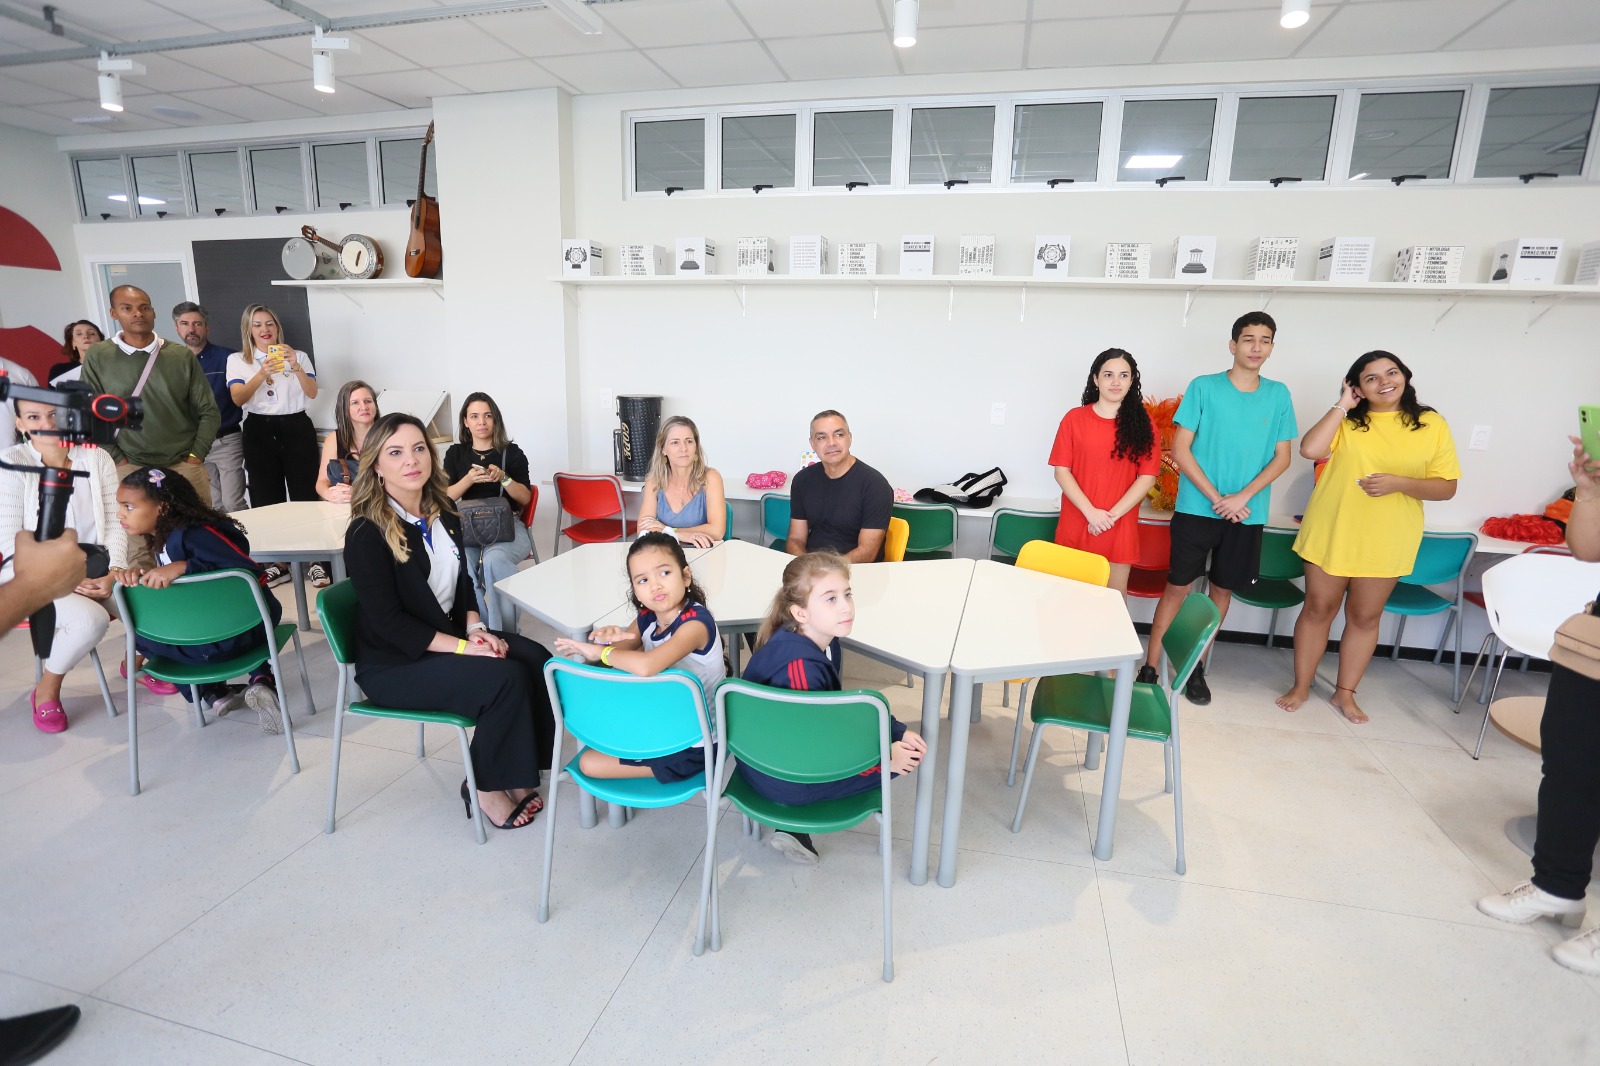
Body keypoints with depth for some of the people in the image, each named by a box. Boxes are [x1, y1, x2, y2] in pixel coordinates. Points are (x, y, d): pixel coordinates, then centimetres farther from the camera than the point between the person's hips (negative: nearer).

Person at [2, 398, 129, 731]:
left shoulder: (96, 458, 1)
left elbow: (114, 524, 1)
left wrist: (113, 572, -14)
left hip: (96, 573, 4)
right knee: (91, 618, -31)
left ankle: (136, 661, 14)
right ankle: (46, 691, -2)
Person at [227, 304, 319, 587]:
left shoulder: (298, 356, 9)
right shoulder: (237, 360, 8)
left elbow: (312, 393, -4)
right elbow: (238, 398, -7)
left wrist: (295, 366, -21)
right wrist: (261, 374, -23)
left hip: (296, 428, -1)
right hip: (259, 431, 1)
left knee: (305, 494, -7)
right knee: (267, 499, 3)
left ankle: (314, 561, 0)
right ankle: (278, 563, 13)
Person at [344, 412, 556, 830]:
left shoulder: (443, 516, 5)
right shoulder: (367, 534, -17)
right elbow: (388, 622, -20)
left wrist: (476, 629, -6)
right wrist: (464, 646, -24)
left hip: (448, 636, 7)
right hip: (393, 664, -7)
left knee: (536, 660, -15)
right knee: (505, 678, -26)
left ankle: (514, 774, -1)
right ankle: (485, 787, -3)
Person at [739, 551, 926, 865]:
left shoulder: (824, 640, -3)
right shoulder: (800, 667, -30)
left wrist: (899, 732, 2)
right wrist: (884, 757, -14)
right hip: (784, 779, -8)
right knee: (901, 758, -1)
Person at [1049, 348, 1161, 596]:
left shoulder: (1141, 422, 2)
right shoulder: (1075, 418, 1)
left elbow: (1147, 476, -2)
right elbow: (1061, 471, -4)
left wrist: (1113, 514, -12)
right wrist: (1090, 512, -14)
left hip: (1120, 529, 0)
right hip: (1076, 525, 0)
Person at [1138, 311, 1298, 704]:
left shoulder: (1278, 395, 5)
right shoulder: (1203, 387, -4)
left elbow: (1282, 458, 4)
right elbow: (1180, 450, -7)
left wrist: (1241, 498, -11)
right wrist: (1216, 499, -12)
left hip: (1248, 513, 3)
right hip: (1197, 508, -3)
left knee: (1223, 589, 11)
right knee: (1178, 586, 0)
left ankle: (1197, 666, 25)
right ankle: (1149, 667, 8)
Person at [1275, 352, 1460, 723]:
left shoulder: (1432, 425, 0)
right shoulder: (1346, 419, 0)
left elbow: (1446, 487, -1)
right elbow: (1310, 450, -19)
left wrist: (1399, 483, -19)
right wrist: (1342, 406, -12)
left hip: (1387, 542, 1)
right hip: (1330, 534, 0)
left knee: (1365, 616, 11)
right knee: (1318, 609, 8)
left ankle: (1345, 693, 26)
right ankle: (1301, 686, 22)